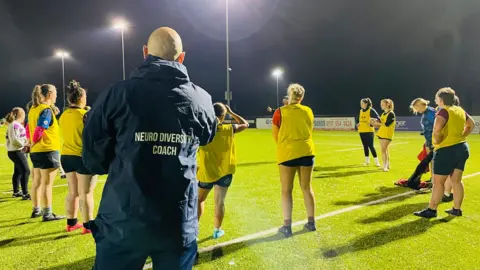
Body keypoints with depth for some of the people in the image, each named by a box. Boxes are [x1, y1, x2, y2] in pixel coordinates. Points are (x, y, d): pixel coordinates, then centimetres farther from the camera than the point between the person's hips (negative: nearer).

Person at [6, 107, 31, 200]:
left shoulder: (13, 124, 15)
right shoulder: (15, 124, -17)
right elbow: (14, 139, -25)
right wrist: (24, 143, -13)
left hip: (15, 151, 11)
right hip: (17, 152, -11)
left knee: (18, 172, 19)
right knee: (25, 171, -13)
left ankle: (16, 192, 30)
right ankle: (25, 194, -13)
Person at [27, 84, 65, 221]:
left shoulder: (33, 109, 12)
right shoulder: (46, 110, -14)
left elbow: (29, 128, 16)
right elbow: (39, 130, -22)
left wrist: (32, 145, 14)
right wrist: (33, 144, -6)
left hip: (36, 151, 9)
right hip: (48, 150, -8)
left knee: (37, 181, 16)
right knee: (47, 183, -4)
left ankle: (36, 210, 27)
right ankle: (48, 213, 1)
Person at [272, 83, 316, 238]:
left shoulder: (280, 112, -3)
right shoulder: (308, 111, 7)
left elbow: (275, 136, 3)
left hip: (287, 153, -3)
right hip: (307, 152, 3)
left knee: (286, 190, 4)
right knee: (307, 188, 14)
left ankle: (287, 226, 6)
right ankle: (311, 222, 23)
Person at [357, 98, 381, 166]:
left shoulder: (371, 110, -9)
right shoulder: (361, 111, 11)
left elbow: (378, 119, -12)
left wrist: (371, 124, -20)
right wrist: (358, 124, 3)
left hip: (369, 131, -6)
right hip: (361, 131, 6)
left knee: (371, 146, -8)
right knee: (365, 146, 11)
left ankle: (376, 161, 1)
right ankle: (367, 161, 21)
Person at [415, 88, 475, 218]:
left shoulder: (444, 111, -15)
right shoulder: (460, 110, 10)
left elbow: (437, 128, -32)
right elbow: (471, 124, 25)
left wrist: (436, 140, -16)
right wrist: (462, 136, 18)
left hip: (446, 150, -8)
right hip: (462, 148, 8)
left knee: (438, 182, -2)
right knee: (456, 180, 14)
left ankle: (431, 210, 5)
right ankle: (457, 209, 21)